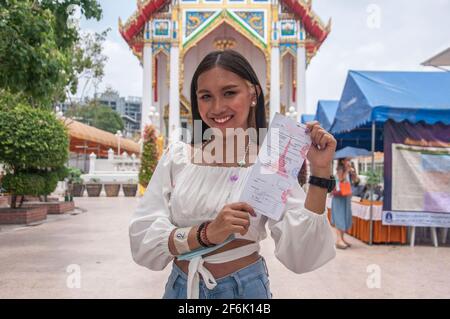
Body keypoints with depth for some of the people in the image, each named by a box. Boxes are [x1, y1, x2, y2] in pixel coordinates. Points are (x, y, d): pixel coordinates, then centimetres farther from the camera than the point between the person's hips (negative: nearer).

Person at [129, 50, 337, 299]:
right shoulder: (176, 156, -7)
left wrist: (320, 173, -23)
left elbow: (299, 258, -16)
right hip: (180, 286, 2)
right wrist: (207, 233, -26)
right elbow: (142, 239, -11)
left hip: (244, 288, -1)